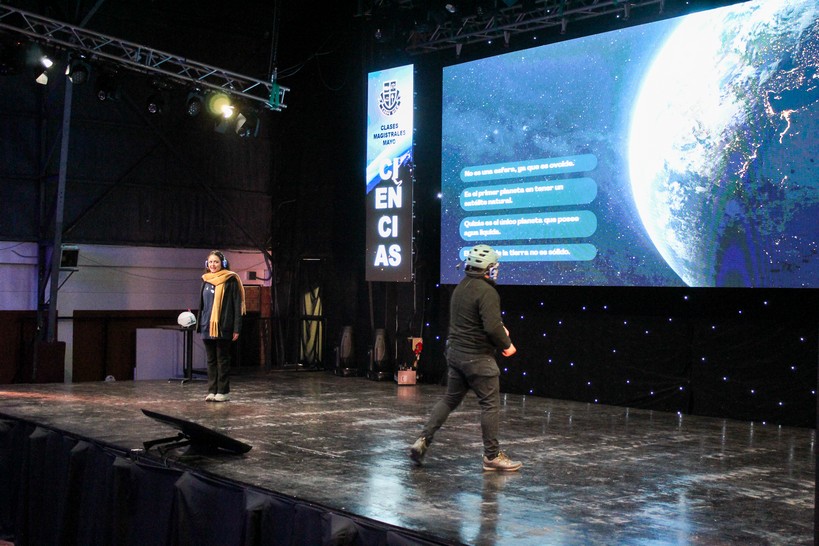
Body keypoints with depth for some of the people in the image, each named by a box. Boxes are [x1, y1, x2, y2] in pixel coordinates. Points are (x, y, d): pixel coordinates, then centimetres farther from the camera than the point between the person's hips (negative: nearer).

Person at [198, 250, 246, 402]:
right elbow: (201, 305, 18)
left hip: (223, 328, -5)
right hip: (207, 327, 5)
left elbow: (237, 305, -7)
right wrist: (200, 325, 13)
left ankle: (223, 391, 7)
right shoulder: (206, 281, 12)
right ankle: (212, 390, 14)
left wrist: (236, 328, -12)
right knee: (211, 360, 9)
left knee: (222, 360, 1)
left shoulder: (230, 280, -4)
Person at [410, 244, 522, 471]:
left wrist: (499, 328, 14)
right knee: (490, 405, 2)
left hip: (455, 351, 9)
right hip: (477, 357, -8)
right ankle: (492, 456, 9)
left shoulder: (460, 288, 11)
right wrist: (507, 345, -9)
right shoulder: (487, 292, -18)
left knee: (449, 399, 17)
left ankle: (423, 440, 10)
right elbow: (492, 327, -26)